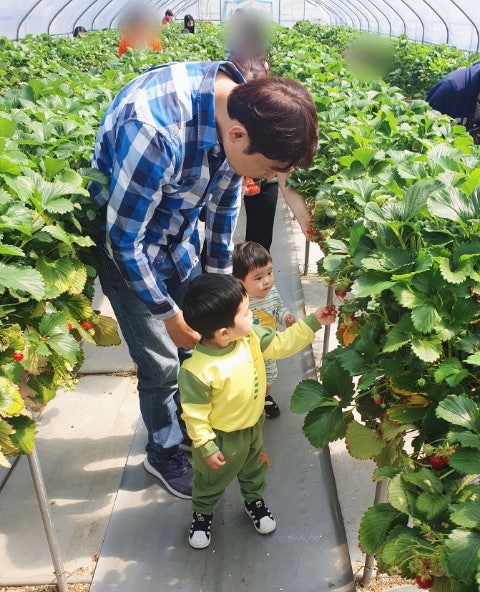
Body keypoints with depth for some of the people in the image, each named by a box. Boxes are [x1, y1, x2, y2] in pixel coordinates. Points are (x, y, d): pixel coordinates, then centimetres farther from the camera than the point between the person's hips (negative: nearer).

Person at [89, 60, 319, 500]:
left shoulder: (244, 109, -16)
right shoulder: (154, 129, -38)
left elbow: (224, 200, 1)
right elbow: (126, 237, -26)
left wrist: (221, 280, 5)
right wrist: (170, 315, -15)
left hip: (179, 229, 6)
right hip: (124, 232, -6)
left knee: (199, 340, 13)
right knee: (161, 361, 1)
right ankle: (165, 452, 28)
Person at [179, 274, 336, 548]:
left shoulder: (251, 337, -21)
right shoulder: (198, 371, -38)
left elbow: (281, 344, -6)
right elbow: (195, 414, -26)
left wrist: (313, 322, -11)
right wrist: (206, 447, -17)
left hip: (254, 426, 6)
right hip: (222, 438, -5)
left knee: (255, 468, 31)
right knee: (212, 480, 23)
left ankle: (255, 500, 60)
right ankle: (202, 513, 52)